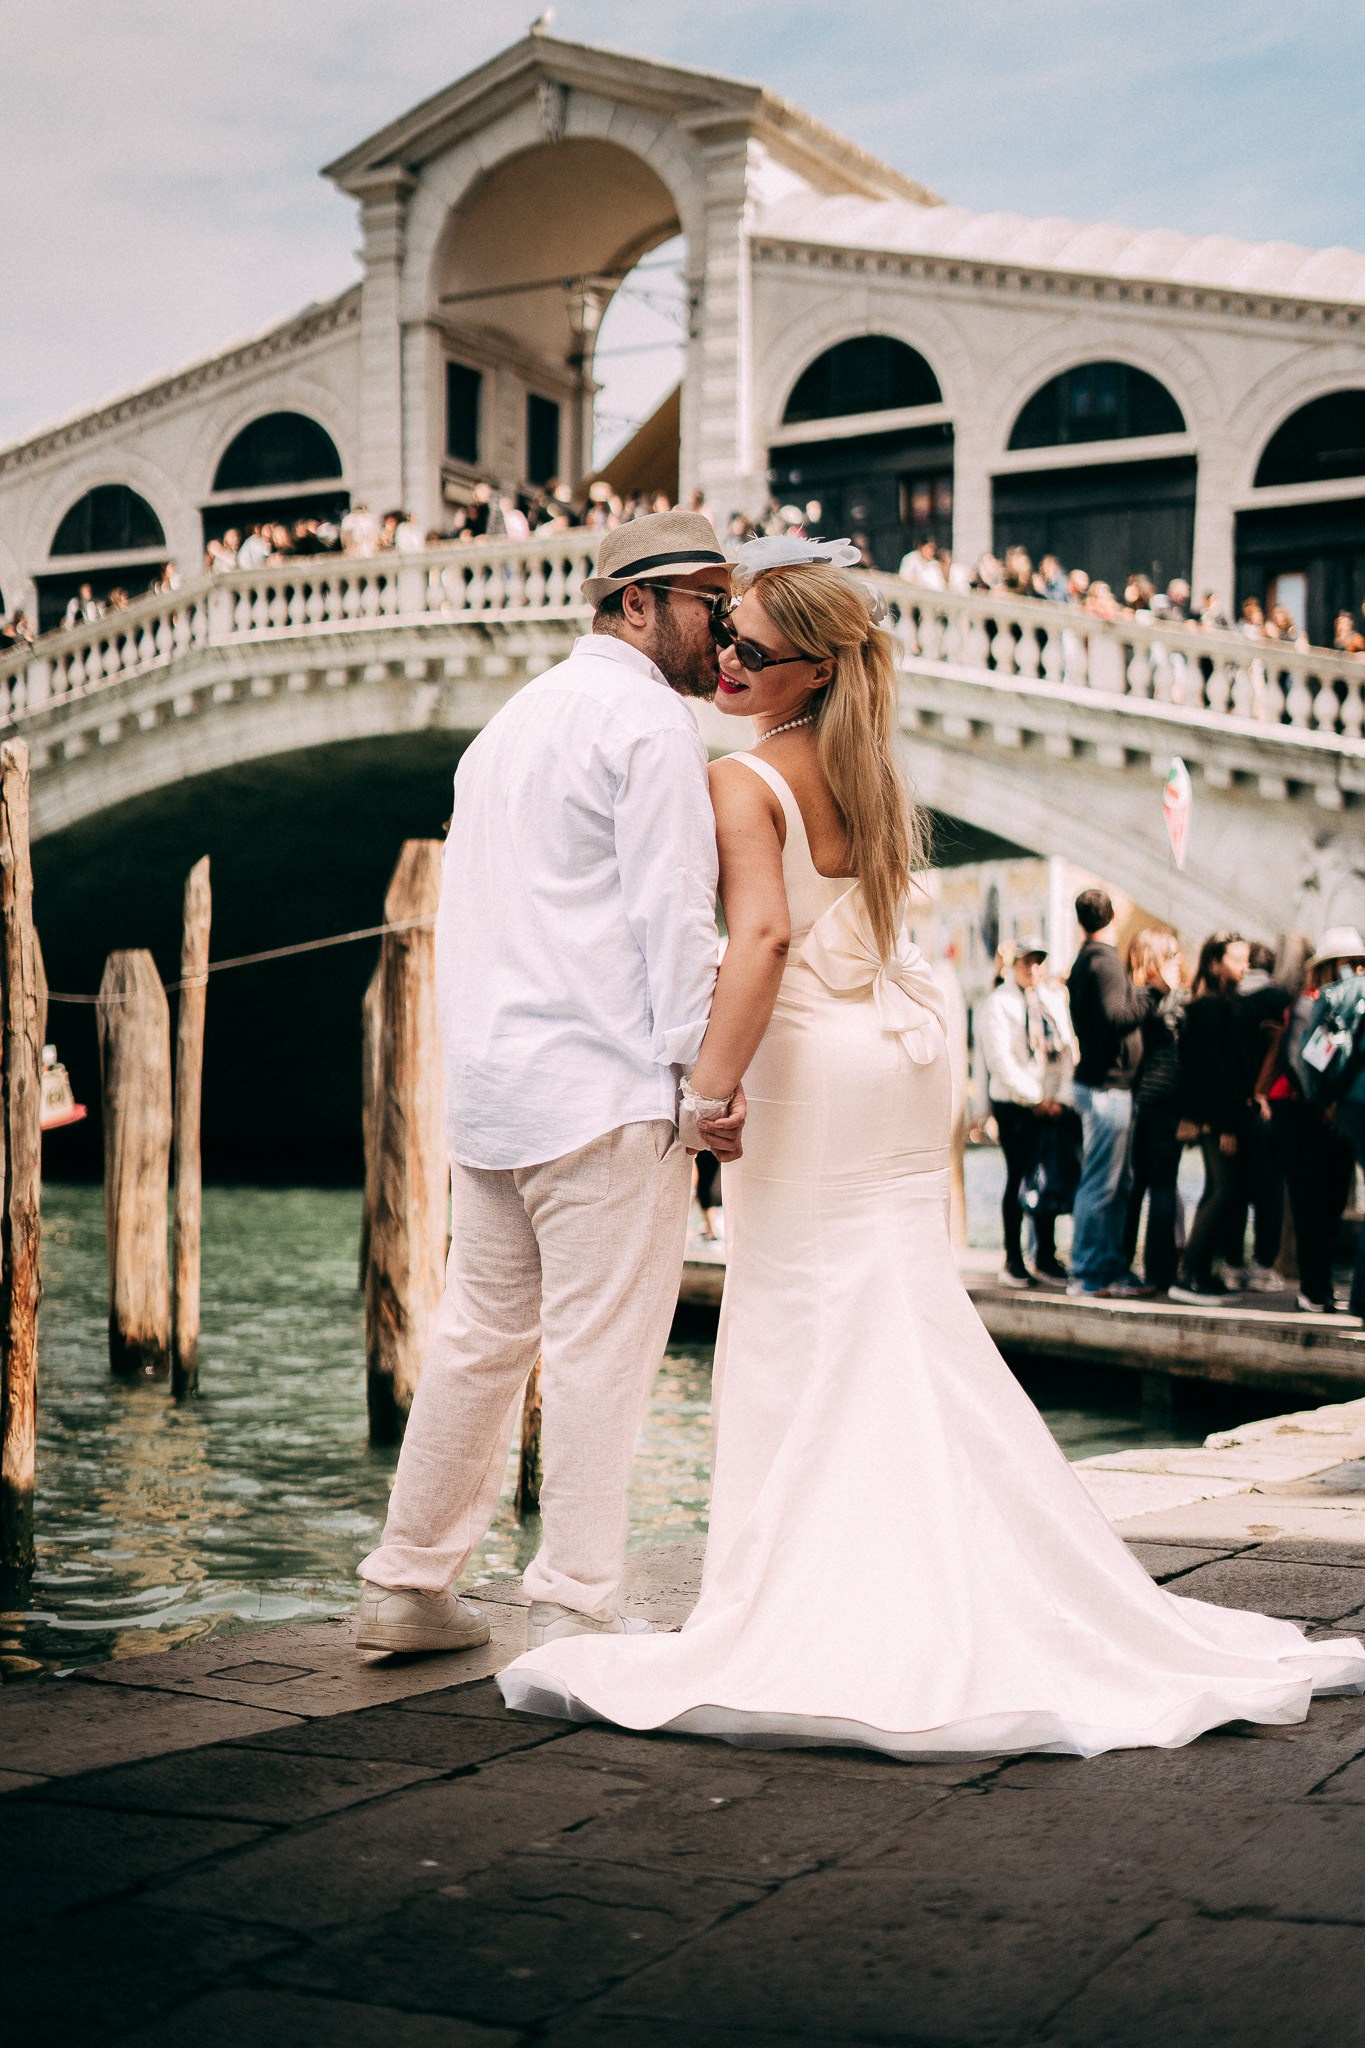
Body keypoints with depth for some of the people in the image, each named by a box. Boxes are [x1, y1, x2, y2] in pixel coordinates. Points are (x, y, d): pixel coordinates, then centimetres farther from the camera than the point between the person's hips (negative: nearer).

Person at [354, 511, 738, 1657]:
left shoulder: (512, 721, 23)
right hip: (606, 1085, -9)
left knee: (481, 1336, 14)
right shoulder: (649, 718, -6)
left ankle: (408, 1586, 21)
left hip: (488, 1079, 9)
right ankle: (574, 1611, -3)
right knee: (600, 1349, -5)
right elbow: (673, 909, -14)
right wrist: (703, 1069, -14)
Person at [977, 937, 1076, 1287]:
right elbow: (1000, 1058, -10)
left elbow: (1067, 1049, 10)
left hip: (1053, 1104, 5)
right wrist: (1035, 1098, -12)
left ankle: (1045, 1256, 14)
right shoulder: (998, 1003, -3)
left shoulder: (1055, 999, 13)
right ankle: (1013, 1261, 5)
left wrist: (1062, 1097, -2)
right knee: (1018, 1180, -2)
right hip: (1015, 1104, -5)